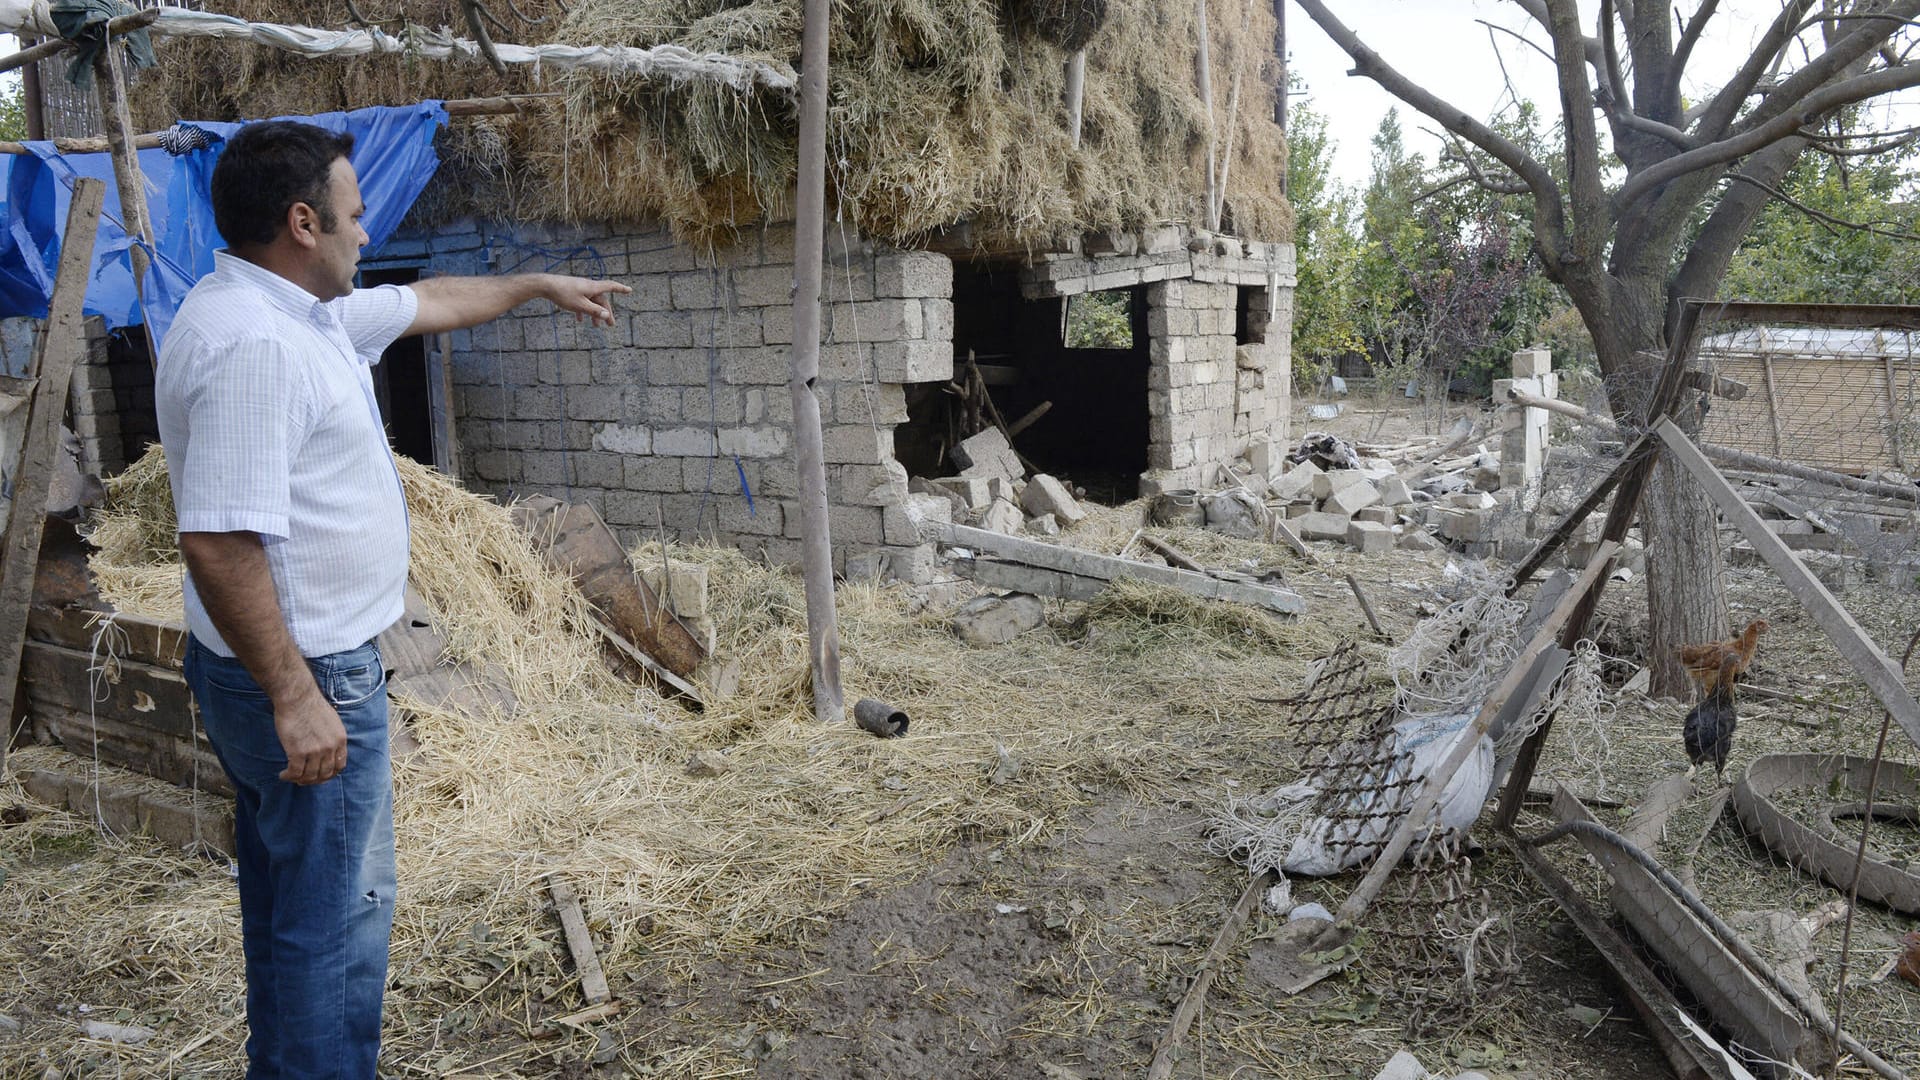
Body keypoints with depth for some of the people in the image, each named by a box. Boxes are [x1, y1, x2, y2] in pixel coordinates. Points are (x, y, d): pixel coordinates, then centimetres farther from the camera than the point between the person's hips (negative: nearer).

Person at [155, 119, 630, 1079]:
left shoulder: (303, 309, 8)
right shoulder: (253, 343, -25)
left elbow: (427, 303, 25)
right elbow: (217, 541, -29)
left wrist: (540, 285, 35)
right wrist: (296, 699, -26)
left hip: (302, 661, 11)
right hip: (304, 674, -11)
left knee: (289, 891, 23)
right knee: (337, 908, 2)